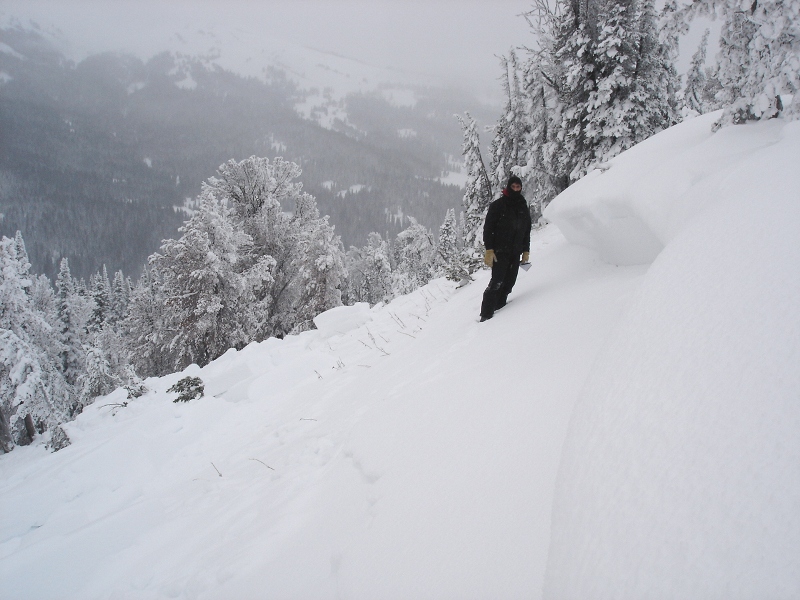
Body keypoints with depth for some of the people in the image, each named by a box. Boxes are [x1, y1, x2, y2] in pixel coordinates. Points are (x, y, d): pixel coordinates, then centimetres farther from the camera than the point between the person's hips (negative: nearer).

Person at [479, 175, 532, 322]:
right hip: (500, 251, -6)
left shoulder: (523, 208, 14)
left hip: (516, 252, 6)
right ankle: (486, 314, -9)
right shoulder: (498, 205, -3)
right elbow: (488, 228, -6)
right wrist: (489, 250, -13)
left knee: (509, 282, 3)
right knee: (497, 282, -12)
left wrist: (526, 250, 14)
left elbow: (527, 231, 21)